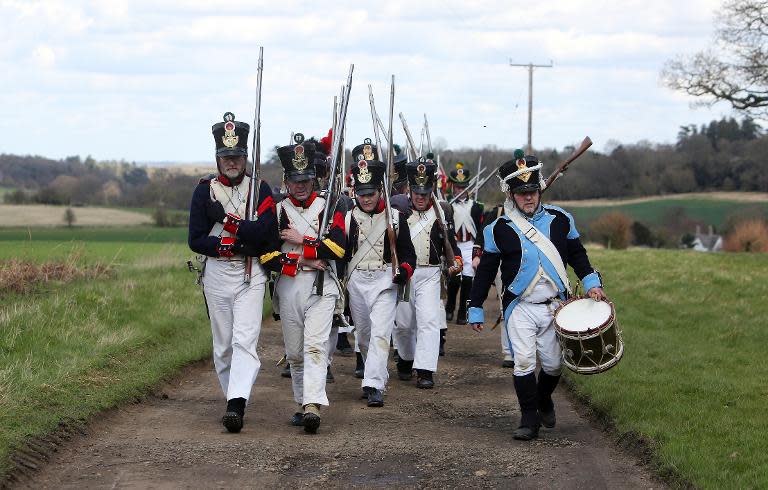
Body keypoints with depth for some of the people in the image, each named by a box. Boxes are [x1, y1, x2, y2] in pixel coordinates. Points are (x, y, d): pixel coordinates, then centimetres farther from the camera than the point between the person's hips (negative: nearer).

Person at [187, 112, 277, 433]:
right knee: (223, 344, 9)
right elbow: (196, 241, -3)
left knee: (245, 340, -15)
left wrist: (227, 221, -15)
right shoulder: (204, 191, 5)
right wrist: (241, 242, -13)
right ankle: (234, 400, 22)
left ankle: (237, 405, -25)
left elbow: (267, 234, -11)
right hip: (216, 274, 2)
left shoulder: (260, 189, 4)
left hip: (250, 276, -2)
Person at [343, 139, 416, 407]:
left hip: (385, 281, -3)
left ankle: (374, 385, -21)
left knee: (380, 333, -15)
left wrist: (404, 271, -13)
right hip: (356, 281, 3)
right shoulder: (347, 218, 4)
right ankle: (376, 377, 29)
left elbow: (407, 252, 7)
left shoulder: (395, 218, 2)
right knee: (363, 334, 12)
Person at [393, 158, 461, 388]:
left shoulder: (441, 214, 5)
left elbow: (450, 242, 9)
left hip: (429, 275, -1)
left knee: (429, 320, -14)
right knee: (403, 323, 9)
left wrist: (456, 262, -7)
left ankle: (425, 372, -17)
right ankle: (406, 360, 35)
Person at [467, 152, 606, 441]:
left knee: (553, 364, 7)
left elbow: (576, 254, 16)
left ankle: (544, 402, 37)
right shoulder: (499, 230, -3)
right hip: (520, 308, -2)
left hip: (555, 306, 2)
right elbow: (485, 271, 3)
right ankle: (529, 420, -3)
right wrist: (475, 309, 4)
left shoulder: (559, 220, 3)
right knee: (524, 361, -14)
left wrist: (590, 282, 2)